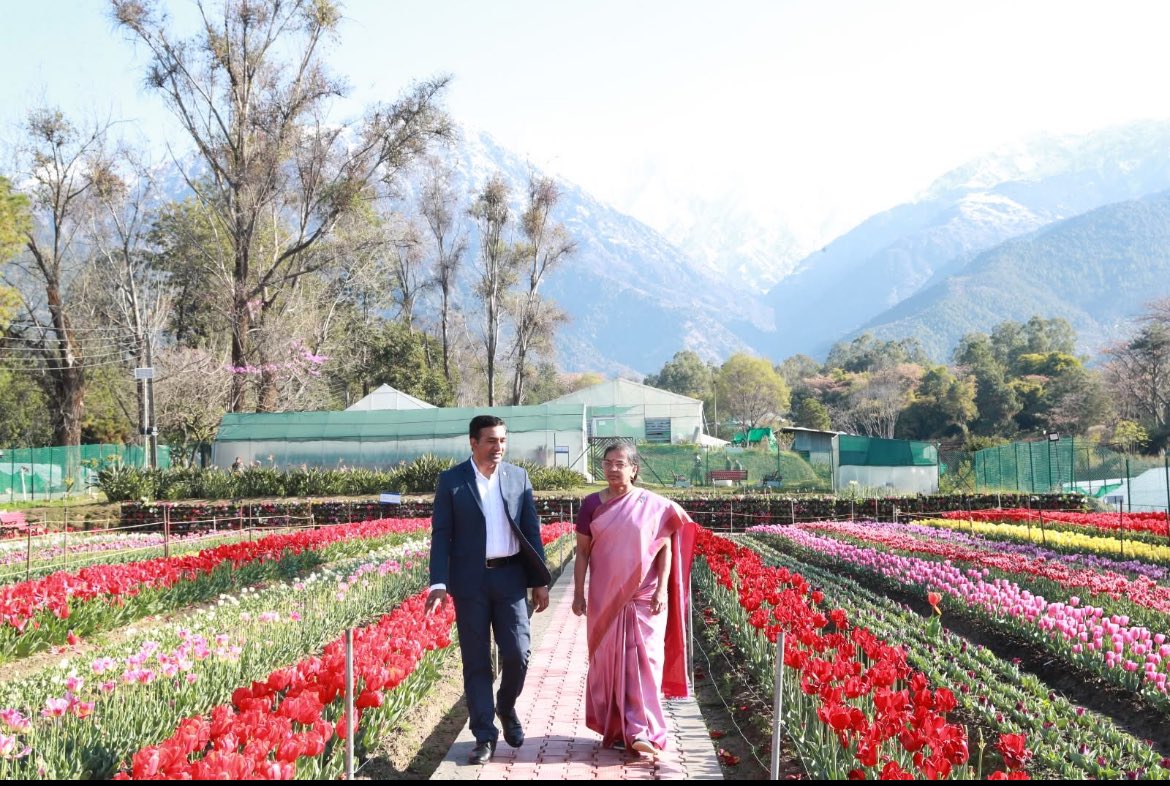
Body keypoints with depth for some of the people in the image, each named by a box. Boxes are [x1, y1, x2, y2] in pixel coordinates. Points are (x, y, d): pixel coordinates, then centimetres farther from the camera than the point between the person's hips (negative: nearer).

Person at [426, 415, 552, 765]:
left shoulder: (518, 476, 6)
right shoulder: (451, 480, -2)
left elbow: (531, 531, 8)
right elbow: (441, 534, -3)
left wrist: (540, 581, 5)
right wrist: (439, 583, -13)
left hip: (510, 577, 2)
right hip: (470, 581, -2)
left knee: (518, 653, -4)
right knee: (476, 661, 3)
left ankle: (507, 707, 26)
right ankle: (485, 736, 13)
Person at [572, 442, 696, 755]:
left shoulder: (654, 505, -2)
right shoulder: (592, 504, 3)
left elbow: (665, 548, -2)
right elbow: (582, 551, 6)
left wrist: (663, 589, -10)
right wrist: (578, 593, 2)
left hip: (645, 597, -2)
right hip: (606, 597, 2)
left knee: (644, 659, -7)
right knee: (609, 660, 6)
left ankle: (643, 732, -8)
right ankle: (616, 729, 16)